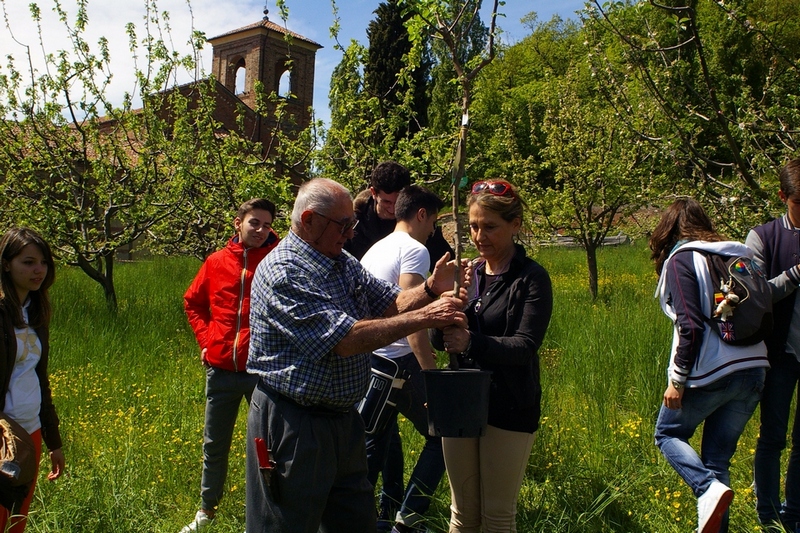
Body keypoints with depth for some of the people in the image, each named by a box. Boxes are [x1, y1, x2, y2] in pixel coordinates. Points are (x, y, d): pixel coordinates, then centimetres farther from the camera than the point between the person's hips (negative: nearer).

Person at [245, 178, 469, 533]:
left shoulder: (343, 263, 7)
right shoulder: (282, 273, -21)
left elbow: (389, 303, 8)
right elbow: (345, 339, -28)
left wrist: (431, 289, -12)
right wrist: (421, 318, -25)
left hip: (343, 419, 9)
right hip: (292, 426, -8)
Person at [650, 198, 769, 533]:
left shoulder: (682, 260, -8)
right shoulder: (738, 256, 11)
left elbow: (690, 326, -16)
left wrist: (677, 380, -11)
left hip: (710, 374, -6)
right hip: (754, 371, 6)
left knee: (668, 434, 16)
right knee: (718, 458, 15)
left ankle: (709, 488, -7)